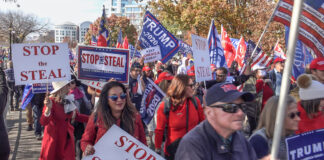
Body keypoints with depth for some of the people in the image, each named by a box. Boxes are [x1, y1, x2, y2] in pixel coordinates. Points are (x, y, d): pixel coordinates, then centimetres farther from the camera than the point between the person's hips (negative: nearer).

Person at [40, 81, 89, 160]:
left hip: (67, 139, 6)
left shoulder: (68, 100, 3)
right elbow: (43, 122, -26)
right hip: (54, 139, -6)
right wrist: (48, 108, -43)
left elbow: (76, 116, 17)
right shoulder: (51, 101, -17)